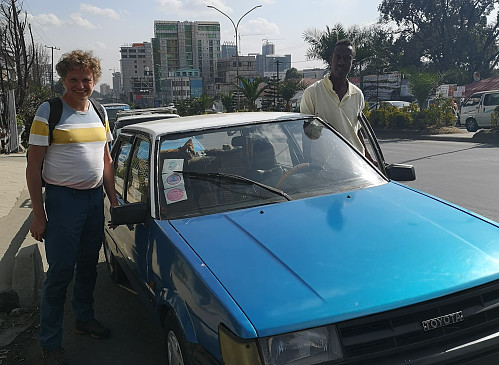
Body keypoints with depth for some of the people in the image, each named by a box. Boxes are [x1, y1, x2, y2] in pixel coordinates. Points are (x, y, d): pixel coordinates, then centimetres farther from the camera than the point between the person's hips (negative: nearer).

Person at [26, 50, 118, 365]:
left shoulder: (99, 112, 9)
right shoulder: (49, 112, -9)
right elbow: (34, 167, -10)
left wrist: (113, 199, 11)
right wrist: (39, 215, -13)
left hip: (95, 197, 6)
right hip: (63, 198, -5)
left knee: (88, 265, 16)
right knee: (61, 271, -1)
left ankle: (85, 318, 37)